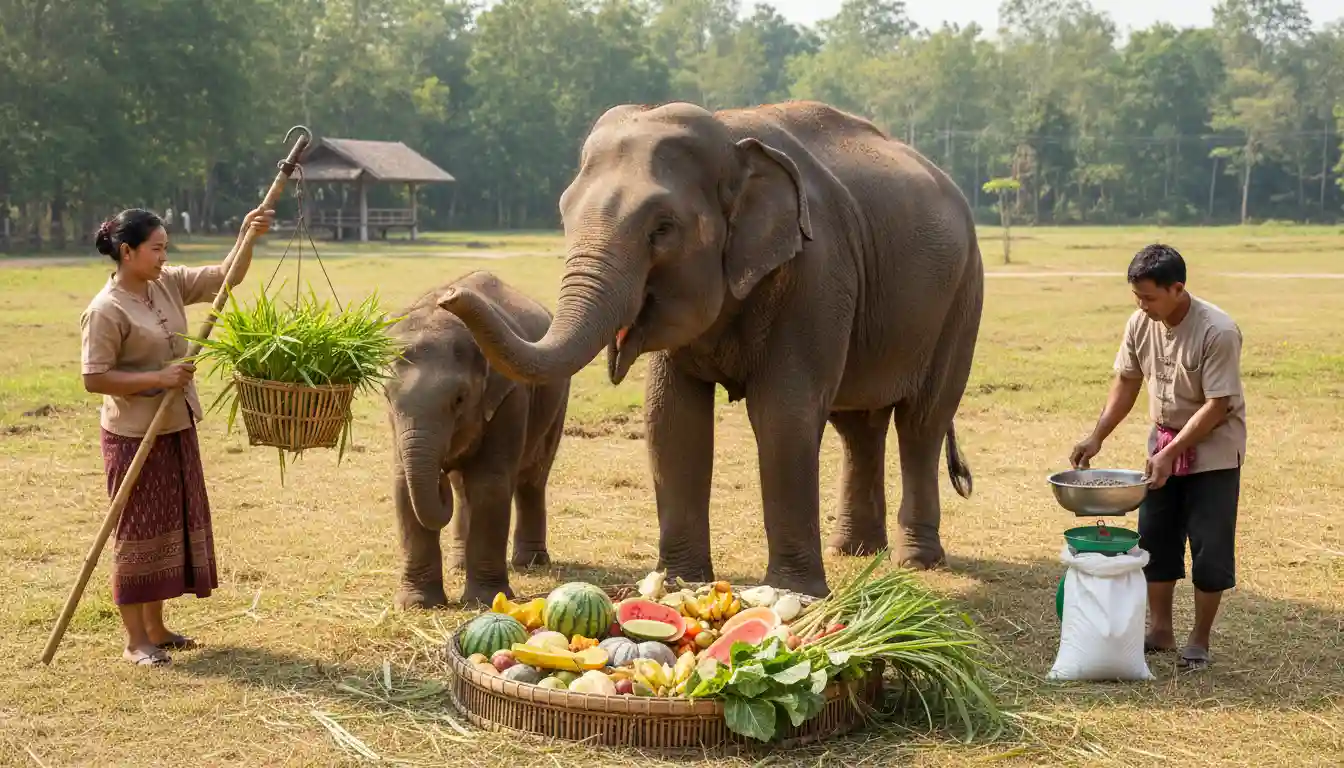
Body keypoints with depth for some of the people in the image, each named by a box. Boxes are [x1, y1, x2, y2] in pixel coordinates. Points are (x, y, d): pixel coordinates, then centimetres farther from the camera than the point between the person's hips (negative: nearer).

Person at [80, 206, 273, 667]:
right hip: (134, 437, -8)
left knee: (173, 526, 14)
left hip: (176, 429, 8)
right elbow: (94, 379, -19)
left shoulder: (169, 284, 4)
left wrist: (247, 234, -8)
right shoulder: (106, 310, -17)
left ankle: (156, 628, 27)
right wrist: (158, 378, -23)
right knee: (138, 533, 0)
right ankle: (135, 641, 10)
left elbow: (227, 277, 7)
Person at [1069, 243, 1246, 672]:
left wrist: (1171, 453, -26)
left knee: (1209, 546, -2)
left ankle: (1199, 640, 11)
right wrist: (1097, 437, -4)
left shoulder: (1217, 332, -25)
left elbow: (1217, 406, -24)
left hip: (1213, 449, -6)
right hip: (1164, 443, 6)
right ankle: (1160, 630, 21)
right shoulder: (1140, 324, -7)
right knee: (1154, 537, 8)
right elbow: (1127, 382, 4)